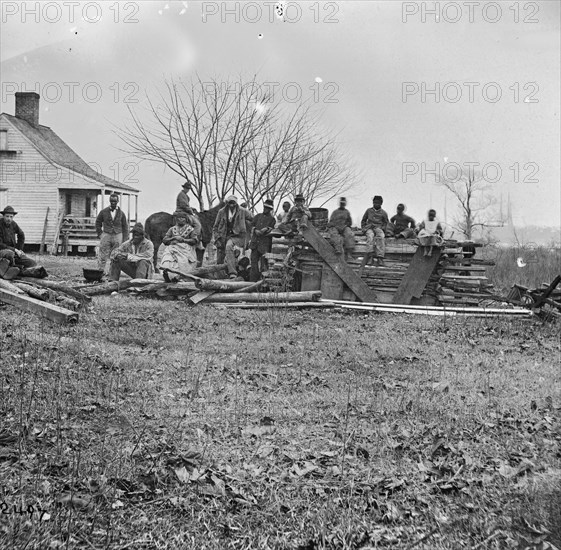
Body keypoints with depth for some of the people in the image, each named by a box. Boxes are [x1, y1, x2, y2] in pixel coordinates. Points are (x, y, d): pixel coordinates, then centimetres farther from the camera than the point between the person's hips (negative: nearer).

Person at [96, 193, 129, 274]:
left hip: (117, 236, 1)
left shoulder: (121, 213, 7)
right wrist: (100, 234, 4)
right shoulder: (104, 212, 5)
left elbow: (125, 227, 10)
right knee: (103, 256, -5)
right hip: (106, 235, -1)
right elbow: (98, 223, 14)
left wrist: (125, 240, 3)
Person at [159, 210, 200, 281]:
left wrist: (183, 239, -7)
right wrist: (174, 238, -3)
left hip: (186, 249, -2)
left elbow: (195, 240, 2)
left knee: (182, 260, -34)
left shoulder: (190, 229, 15)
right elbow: (164, 240, 15)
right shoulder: (172, 229, 23)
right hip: (173, 248, 2)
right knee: (168, 256, -32)